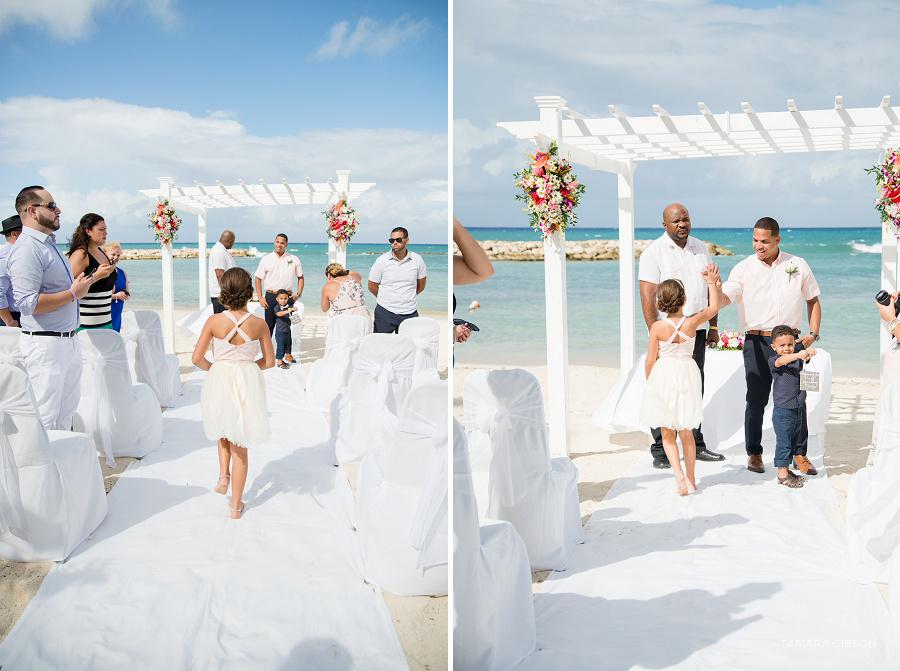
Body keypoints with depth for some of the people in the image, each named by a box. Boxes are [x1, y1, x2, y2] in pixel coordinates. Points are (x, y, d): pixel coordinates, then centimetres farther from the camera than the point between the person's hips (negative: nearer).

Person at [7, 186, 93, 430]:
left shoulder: (49, 244, 16)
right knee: (46, 419, -5)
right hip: (45, 344, -10)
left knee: (67, 409, 17)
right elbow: (28, 303, -24)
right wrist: (73, 293, -18)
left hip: (68, 340, 10)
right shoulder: (27, 249, -17)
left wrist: (79, 284, 13)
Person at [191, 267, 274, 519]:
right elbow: (269, 361, 1)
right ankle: (236, 504, 19)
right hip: (249, 383, 0)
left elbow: (197, 358, -8)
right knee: (240, 445, 13)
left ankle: (224, 475, 19)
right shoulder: (259, 324, -9)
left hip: (220, 381, 0)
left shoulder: (214, 321, -12)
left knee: (224, 431, 33)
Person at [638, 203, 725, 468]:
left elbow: (710, 289, 18)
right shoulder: (653, 253, -6)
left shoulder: (700, 248, 12)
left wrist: (713, 327, 12)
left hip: (696, 331, 5)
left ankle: (695, 445, 20)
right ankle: (660, 451, 3)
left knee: (695, 390, 11)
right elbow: (647, 298, -12)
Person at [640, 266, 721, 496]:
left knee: (667, 434, 10)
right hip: (687, 375, 2)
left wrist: (649, 382, 9)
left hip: (663, 376, -2)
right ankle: (690, 479, 21)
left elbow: (650, 360, -7)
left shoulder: (657, 327, -14)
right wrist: (712, 283, 22)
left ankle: (679, 473, -8)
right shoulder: (692, 322, -9)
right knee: (686, 432, 15)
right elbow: (714, 308, 11)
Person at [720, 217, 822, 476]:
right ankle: (754, 454, 13)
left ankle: (799, 454, 12)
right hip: (757, 341, -1)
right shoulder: (744, 269, 2)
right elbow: (724, 298, -12)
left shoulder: (798, 265, 7)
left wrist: (813, 333, 5)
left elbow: (813, 300, 17)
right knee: (756, 400, 0)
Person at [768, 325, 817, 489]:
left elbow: (805, 358, -11)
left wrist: (809, 352, -35)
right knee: (783, 441, -3)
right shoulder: (773, 360, -9)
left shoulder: (797, 358, 7)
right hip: (782, 409, -6)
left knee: (793, 440, 15)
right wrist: (797, 355, -48)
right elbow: (781, 361, -30)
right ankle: (782, 474, 6)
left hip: (797, 409, 6)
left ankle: (786, 470, 28)